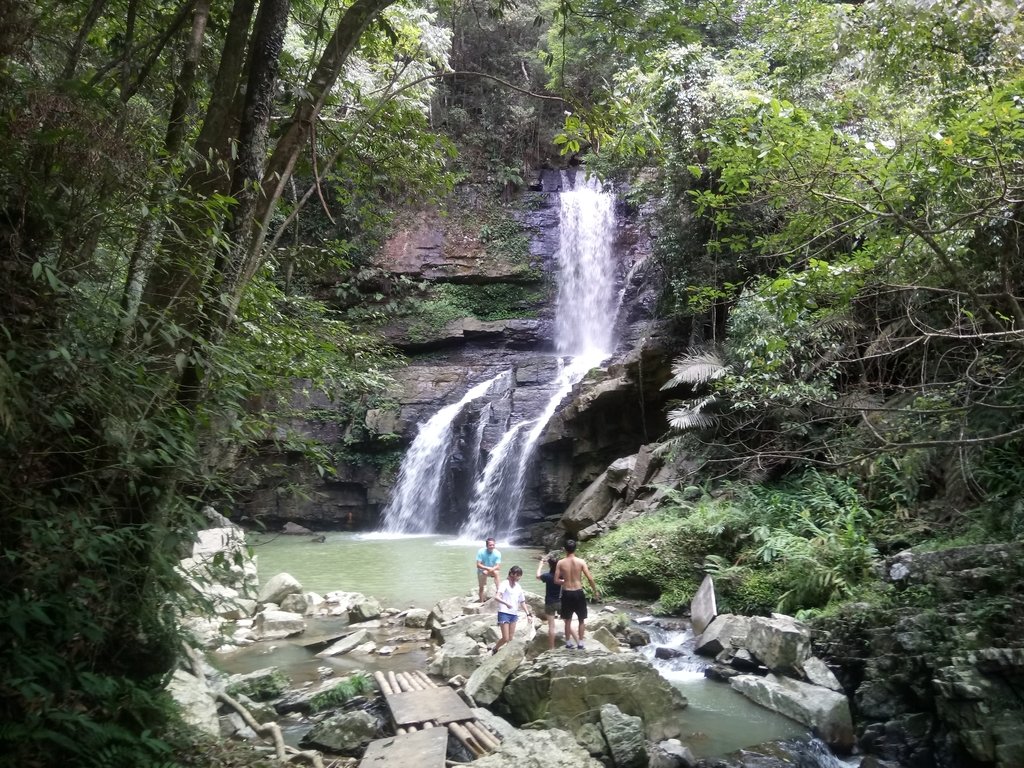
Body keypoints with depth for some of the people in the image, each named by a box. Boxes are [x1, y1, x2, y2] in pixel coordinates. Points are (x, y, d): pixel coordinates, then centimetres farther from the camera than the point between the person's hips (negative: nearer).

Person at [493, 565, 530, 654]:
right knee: (506, 638, -8)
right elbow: (496, 597, -24)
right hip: (504, 613, -7)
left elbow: (522, 602, 21)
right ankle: (494, 650, 14)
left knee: (511, 638, 8)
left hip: (514, 614, 7)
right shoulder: (504, 584, -9)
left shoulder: (518, 587, 13)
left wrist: (528, 614, 12)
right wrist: (506, 603, -39)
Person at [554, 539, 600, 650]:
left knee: (568, 620, 16)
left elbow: (556, 580, -4)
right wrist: (595, 591, 3)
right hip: (578, 593, -1)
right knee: (582, 620, 14)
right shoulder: (581, 561, -9)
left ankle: (568, 643, 22)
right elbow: (590, 579, -9)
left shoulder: (560, 563, -5)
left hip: (566, 593, 1)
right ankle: (580, 643, 14)